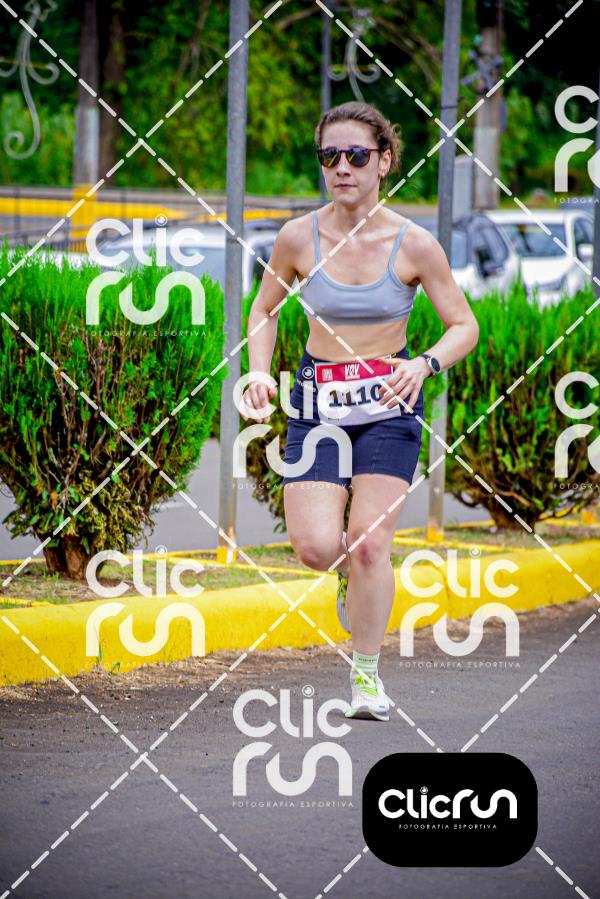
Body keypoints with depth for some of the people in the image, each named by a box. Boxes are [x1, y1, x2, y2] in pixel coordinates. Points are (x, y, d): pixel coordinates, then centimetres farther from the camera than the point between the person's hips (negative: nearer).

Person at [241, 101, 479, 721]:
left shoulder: (415, 245, -10)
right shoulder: (299, 238, -6)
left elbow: (464, 326, -1)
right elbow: (264, 309, 11)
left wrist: (424, 364, -20)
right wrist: (259, 371, -5)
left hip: (388, 403, -1)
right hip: (317, 402, 1)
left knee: (370, 544, -10)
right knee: (316, 547, -14)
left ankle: (366, 675, 8)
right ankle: (350, 569, 24)